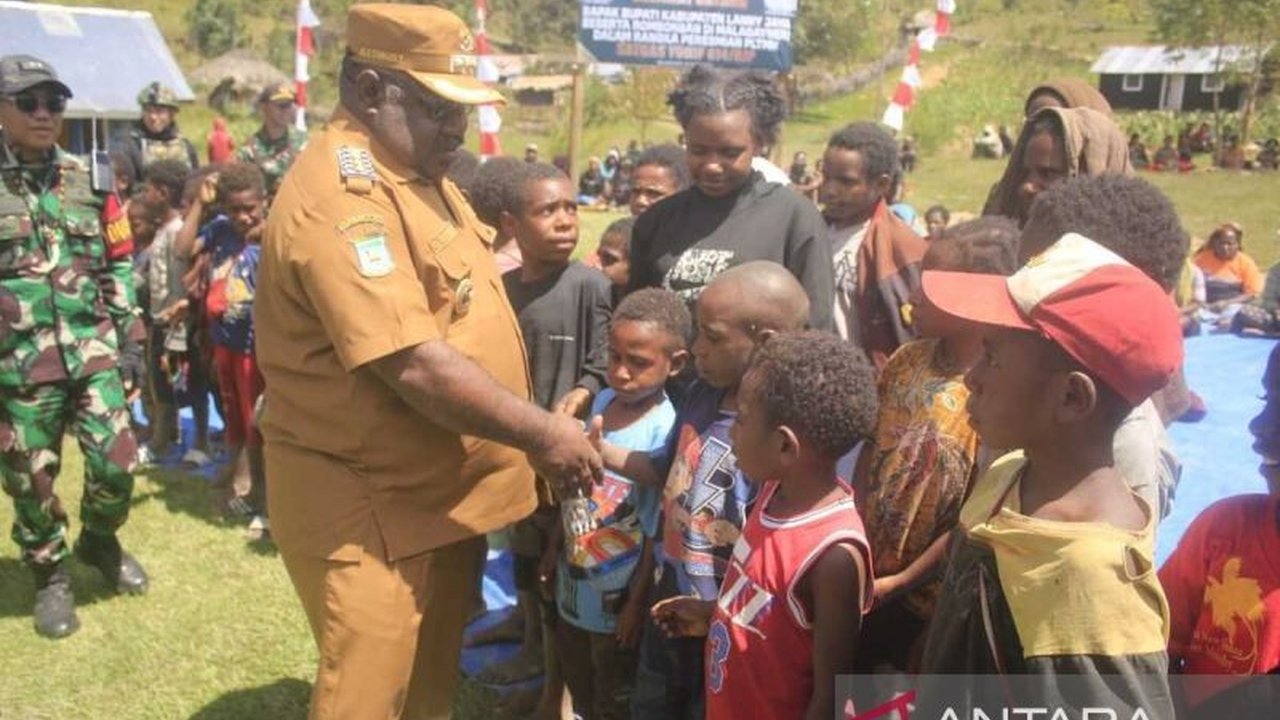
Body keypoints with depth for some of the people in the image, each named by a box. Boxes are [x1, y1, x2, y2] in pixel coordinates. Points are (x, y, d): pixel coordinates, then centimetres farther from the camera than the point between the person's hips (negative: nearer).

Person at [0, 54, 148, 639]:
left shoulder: (89, 182, 6)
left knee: (117, 463, 1)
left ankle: (99, 541, 30)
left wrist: (130, 336, 5)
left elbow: (120, 265, 11)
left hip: (95, 352, 2)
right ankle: (50, 575, 30)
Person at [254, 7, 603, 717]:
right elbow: (413, 364, -29)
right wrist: (540, 433, -20)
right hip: (370, 506, -9)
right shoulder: (339, 194, -23)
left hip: (445, 488, 9)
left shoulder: (419, 174, 9)